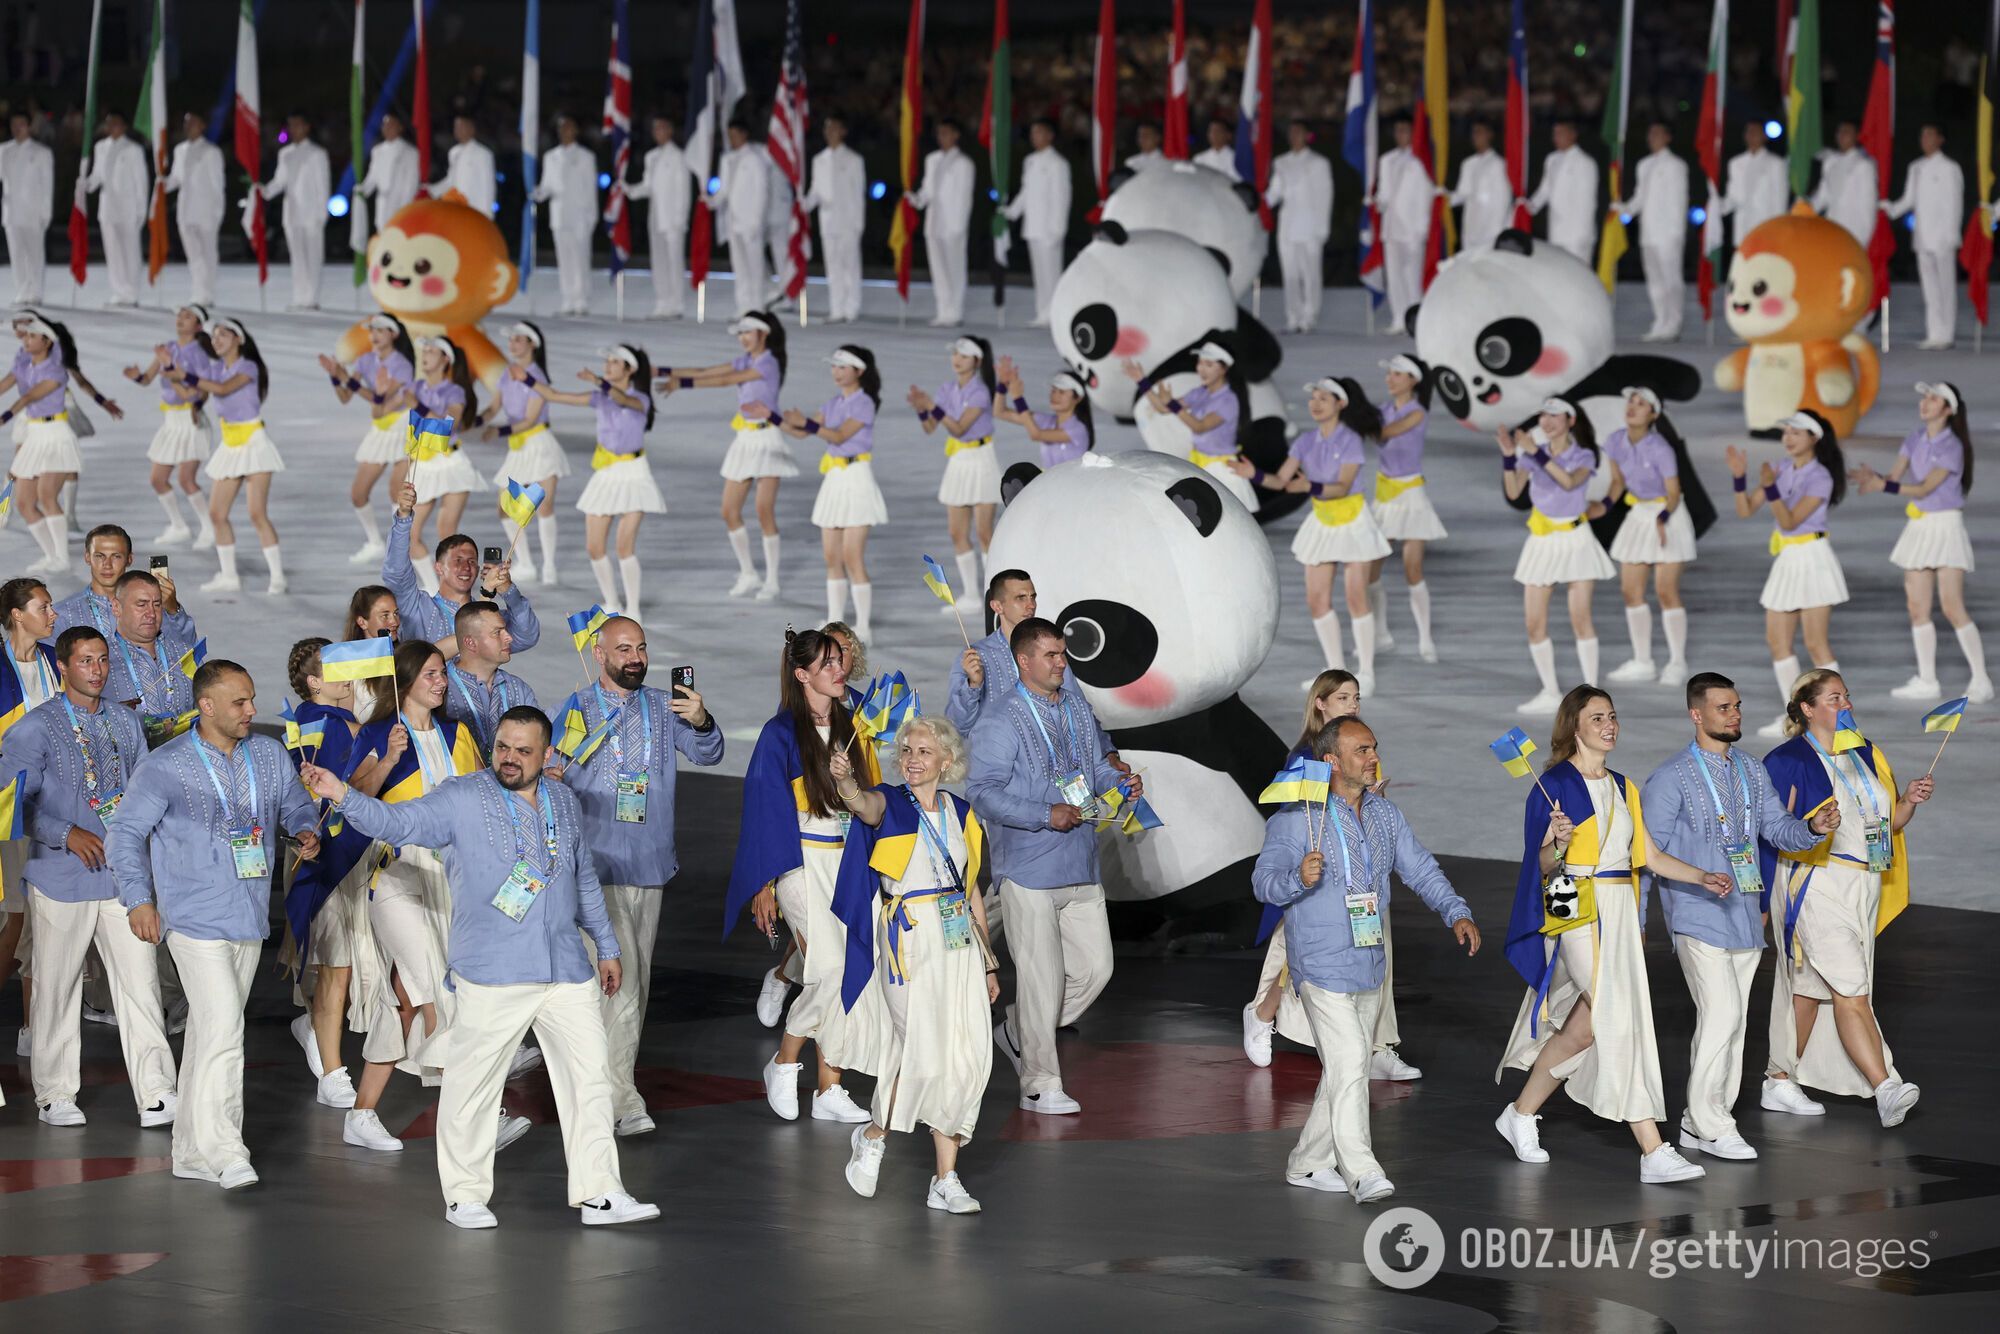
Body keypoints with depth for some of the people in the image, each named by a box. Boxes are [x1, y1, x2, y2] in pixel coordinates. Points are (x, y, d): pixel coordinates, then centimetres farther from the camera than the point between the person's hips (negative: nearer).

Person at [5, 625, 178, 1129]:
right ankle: (55, 1094, 15)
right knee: (58, 987, 4)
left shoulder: (125, 722, 14)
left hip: (123, 874, 4)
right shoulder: (36, 727, -4)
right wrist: (67, 834, -18)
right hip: (62, 878, -4)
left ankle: (155, 1093, -4)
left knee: (141, 979, -4)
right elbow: (16, 797, -10)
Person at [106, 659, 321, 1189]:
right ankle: (224, 1152, -15)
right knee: (223, 1031, -16)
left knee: (209, 1031, 12)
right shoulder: (164, 767, -7)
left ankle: (192, 1150, 19)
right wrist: (139, 899, -9)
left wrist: (306, 832, -4)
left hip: (249, 919, 6)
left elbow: (295, 805, 20)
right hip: (196, 920, -6)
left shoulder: (270, 755, 8)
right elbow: (126, 835, -2)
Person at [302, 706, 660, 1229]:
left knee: (590, 1075, 4)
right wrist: (344, 796, -31)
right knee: (474, 1084, -2)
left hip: (567, 971, 5)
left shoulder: (563, 803, 13)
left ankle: (598, 1194, 11)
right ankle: (464, 1196, 10)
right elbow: (399, 822, -15)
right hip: (492, 977, -5)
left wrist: (606, 945, 26)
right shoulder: (463, 800, -4)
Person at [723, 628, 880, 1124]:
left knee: (841, 978, 0)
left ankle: (830, 1089, 3)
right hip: (801, 861, -5)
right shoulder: (781, 735, -6)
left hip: (849, 860, 5)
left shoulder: (851, 726, 11)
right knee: (831, 967, -18)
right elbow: (764, 811, -6)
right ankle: (784, 1061, 1)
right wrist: (764, 885, -8)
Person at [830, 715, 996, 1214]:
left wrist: (989, 963, 16)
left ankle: (946, 1178, 5)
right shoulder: (891, 804, -2)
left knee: (967, 1057, -2)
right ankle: (874, 1135, 14)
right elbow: (863, 804, -28)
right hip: (910, 941, -5)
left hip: (959, 941, 5)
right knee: (924, 1051, -13)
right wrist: (845, 780, -51)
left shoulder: (960, 814, 12)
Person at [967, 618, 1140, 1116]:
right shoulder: (1000, 721, -11)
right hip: (1028, 868, -7)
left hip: (1080, 868, 7)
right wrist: (1047, 815, -24)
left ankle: (1019, 1033, 29)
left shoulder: (1078, 709, 12)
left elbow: (1096, 766, 23)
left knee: (1095, 966, 8)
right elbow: (984, 792, -18)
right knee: (1042, 976, -6)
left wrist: (1122, 783, 1)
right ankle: (1039, 1084, 5)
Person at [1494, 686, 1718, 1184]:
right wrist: (1557, 845, -29)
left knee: (1585, 1027, 7)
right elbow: (1543, 864, -7)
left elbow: (1650, 857, 13)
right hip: (1577, 912, -8)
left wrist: (1702, 878, -1)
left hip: (1620, 914, 8)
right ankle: (1653, 1152, -15)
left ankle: (1521, 1113, 26)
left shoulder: (1623, 788, 16)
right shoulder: (1555, 786, -6)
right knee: (1621, 1024, -14)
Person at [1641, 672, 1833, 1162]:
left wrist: (1813, 827, -10)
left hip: (1744, 914, 7)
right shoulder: (1671, 779, -7)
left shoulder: (1753, 772, 13)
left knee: (1730, 1021, 9)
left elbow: (1778, 828, 13)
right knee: (1722, 1013, -15)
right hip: (1697, 915, -7)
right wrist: (1634, 921, -7)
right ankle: (1709, 1124, -8)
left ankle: (1701, 1122, 17)